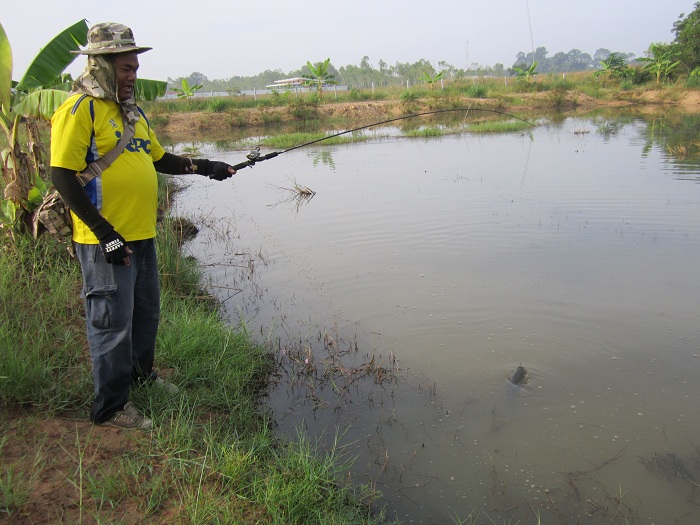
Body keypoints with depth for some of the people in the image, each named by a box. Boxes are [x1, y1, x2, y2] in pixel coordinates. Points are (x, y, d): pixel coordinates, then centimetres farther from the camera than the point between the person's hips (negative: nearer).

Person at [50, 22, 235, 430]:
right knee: (112, 324, -1)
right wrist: (105, 233, -21)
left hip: (142, 236, 9)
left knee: (146, 313, 20)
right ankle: (111, 407, 14)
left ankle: (141, 375, 42)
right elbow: (62, 176, -17)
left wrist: (204, 166, 9)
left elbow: (160, 159, 24)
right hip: (106, 242, -9)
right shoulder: (80, 109, -11)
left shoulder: (132, 110, 16)